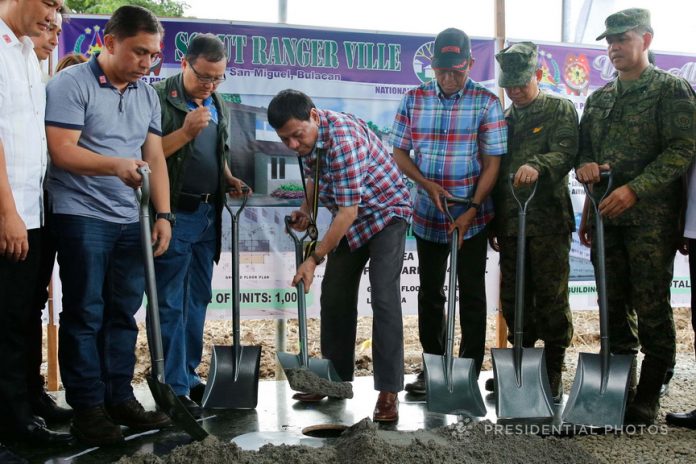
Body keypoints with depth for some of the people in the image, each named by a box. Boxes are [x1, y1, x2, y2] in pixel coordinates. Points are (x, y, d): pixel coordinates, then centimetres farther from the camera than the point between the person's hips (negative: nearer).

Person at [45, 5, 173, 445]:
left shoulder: (148, 95, 12)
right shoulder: (71, 83, -7)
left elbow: (155, 158, 12)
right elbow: (62, 151, -15)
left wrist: (163, 214, 2)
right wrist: (116, 165, -31)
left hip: (130, 221, 6)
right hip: (82, 217, -6)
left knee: (124, 313, 9)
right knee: (85, 315, 0)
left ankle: (119, 398, 19)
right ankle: (87, 407, 9)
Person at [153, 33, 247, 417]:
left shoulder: (217, 104, 14)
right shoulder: (160, 98, -9)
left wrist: (228, 178, 8)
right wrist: (186, 131, -22)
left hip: (207, 214, 8)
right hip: (174, 215, -7)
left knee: (198, 300, 14)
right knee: (171, 305, -1)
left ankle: (189, 375, 26)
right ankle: (174, 388, 7)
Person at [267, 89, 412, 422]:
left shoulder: (343, 140, -34)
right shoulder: (306, 137, -7)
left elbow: (348, 211, -33)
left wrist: (315, 259, -28)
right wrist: (306, 209, -4)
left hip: (385, 214, -8)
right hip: (349, 220, 8)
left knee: (384, 299, -16)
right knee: (335, 296, 10)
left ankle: (389, 391, -10)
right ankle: (336, 378, 22)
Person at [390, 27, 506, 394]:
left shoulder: (486, 102, -7)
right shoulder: (414, 99, 1)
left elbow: (492, 162, -9)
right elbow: (399, 152, 4)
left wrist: (471, 212, -16)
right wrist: (427, 184, -12)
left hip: (471, 217, -3)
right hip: (428, 215, 3)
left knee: (472, 294, 5)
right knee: (430, 292, 12)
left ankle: (469, 371, 16)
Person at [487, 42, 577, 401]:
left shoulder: (560, 110, 3)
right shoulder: (503, 119, 19)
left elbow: (565, 153, -13)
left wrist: (537, 166, -34)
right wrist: (492, 223, 17)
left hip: (548, 220, -5)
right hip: (509, 221, 5)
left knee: (551, 298, -2)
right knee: (513, 300, 8)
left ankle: (553, 373, 9)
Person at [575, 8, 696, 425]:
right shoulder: (599, 99, 17)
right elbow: (584, 146, 21)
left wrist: (633, 190, -19)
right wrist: (585, 165, -4)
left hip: (651, 217, -5)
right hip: (606, 215, 6)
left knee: (652, 307, -1)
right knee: (613, 304, 10)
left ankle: (649, 396, 10)